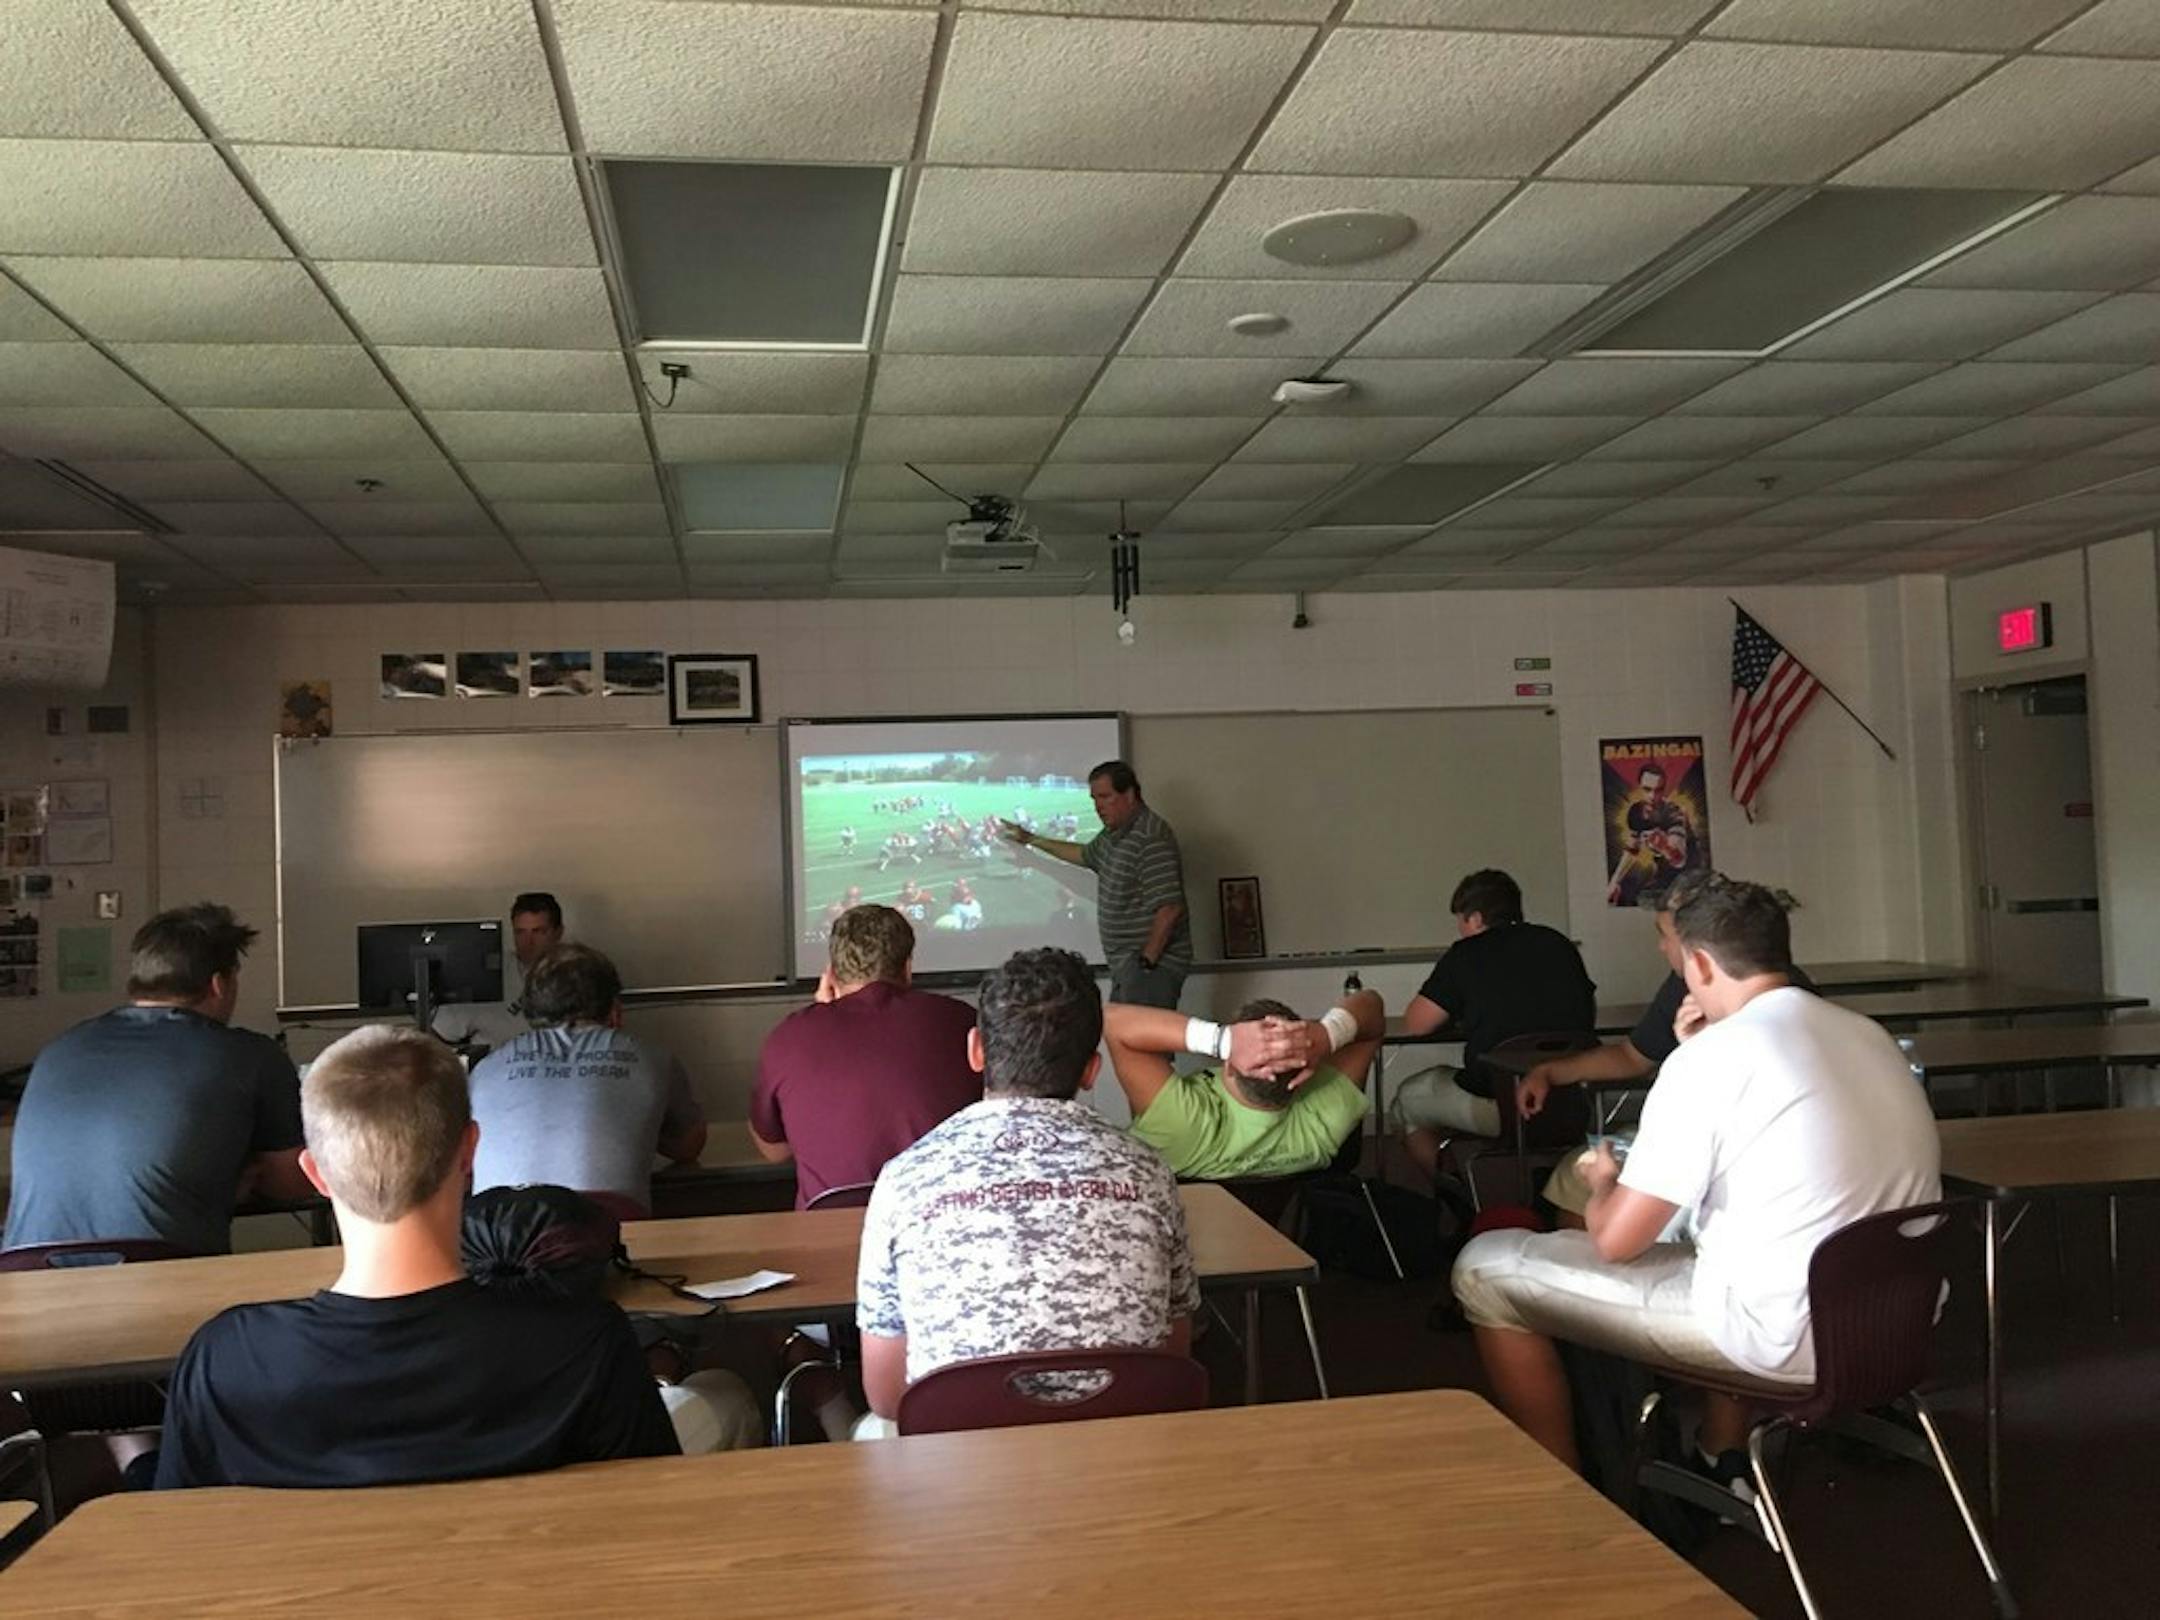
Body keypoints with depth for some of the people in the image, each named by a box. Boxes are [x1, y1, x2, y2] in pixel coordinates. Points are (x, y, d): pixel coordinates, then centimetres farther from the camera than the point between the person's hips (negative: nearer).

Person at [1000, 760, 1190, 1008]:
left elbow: (1169, 908, -24)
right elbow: (1085, 855, 36)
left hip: (1152, 963, -10)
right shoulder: (1113, 834, 13)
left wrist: (1147, 961, -21)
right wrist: (1032, 840, 39)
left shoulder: (1151, 838, -19)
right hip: (1126, 964, 10)